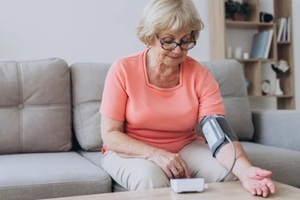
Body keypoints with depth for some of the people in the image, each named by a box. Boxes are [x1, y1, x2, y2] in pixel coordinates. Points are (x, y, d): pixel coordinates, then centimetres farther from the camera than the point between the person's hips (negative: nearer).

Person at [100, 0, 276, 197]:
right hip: (130, 152, -2)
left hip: (186, 149, 2)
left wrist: (245, 170, -41)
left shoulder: (200, 75, -11)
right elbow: (110, 135, -14)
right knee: (151, 178, -35)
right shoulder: (123, 70, -16)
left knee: (229, 172, -23)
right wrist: (156, 154, -29)